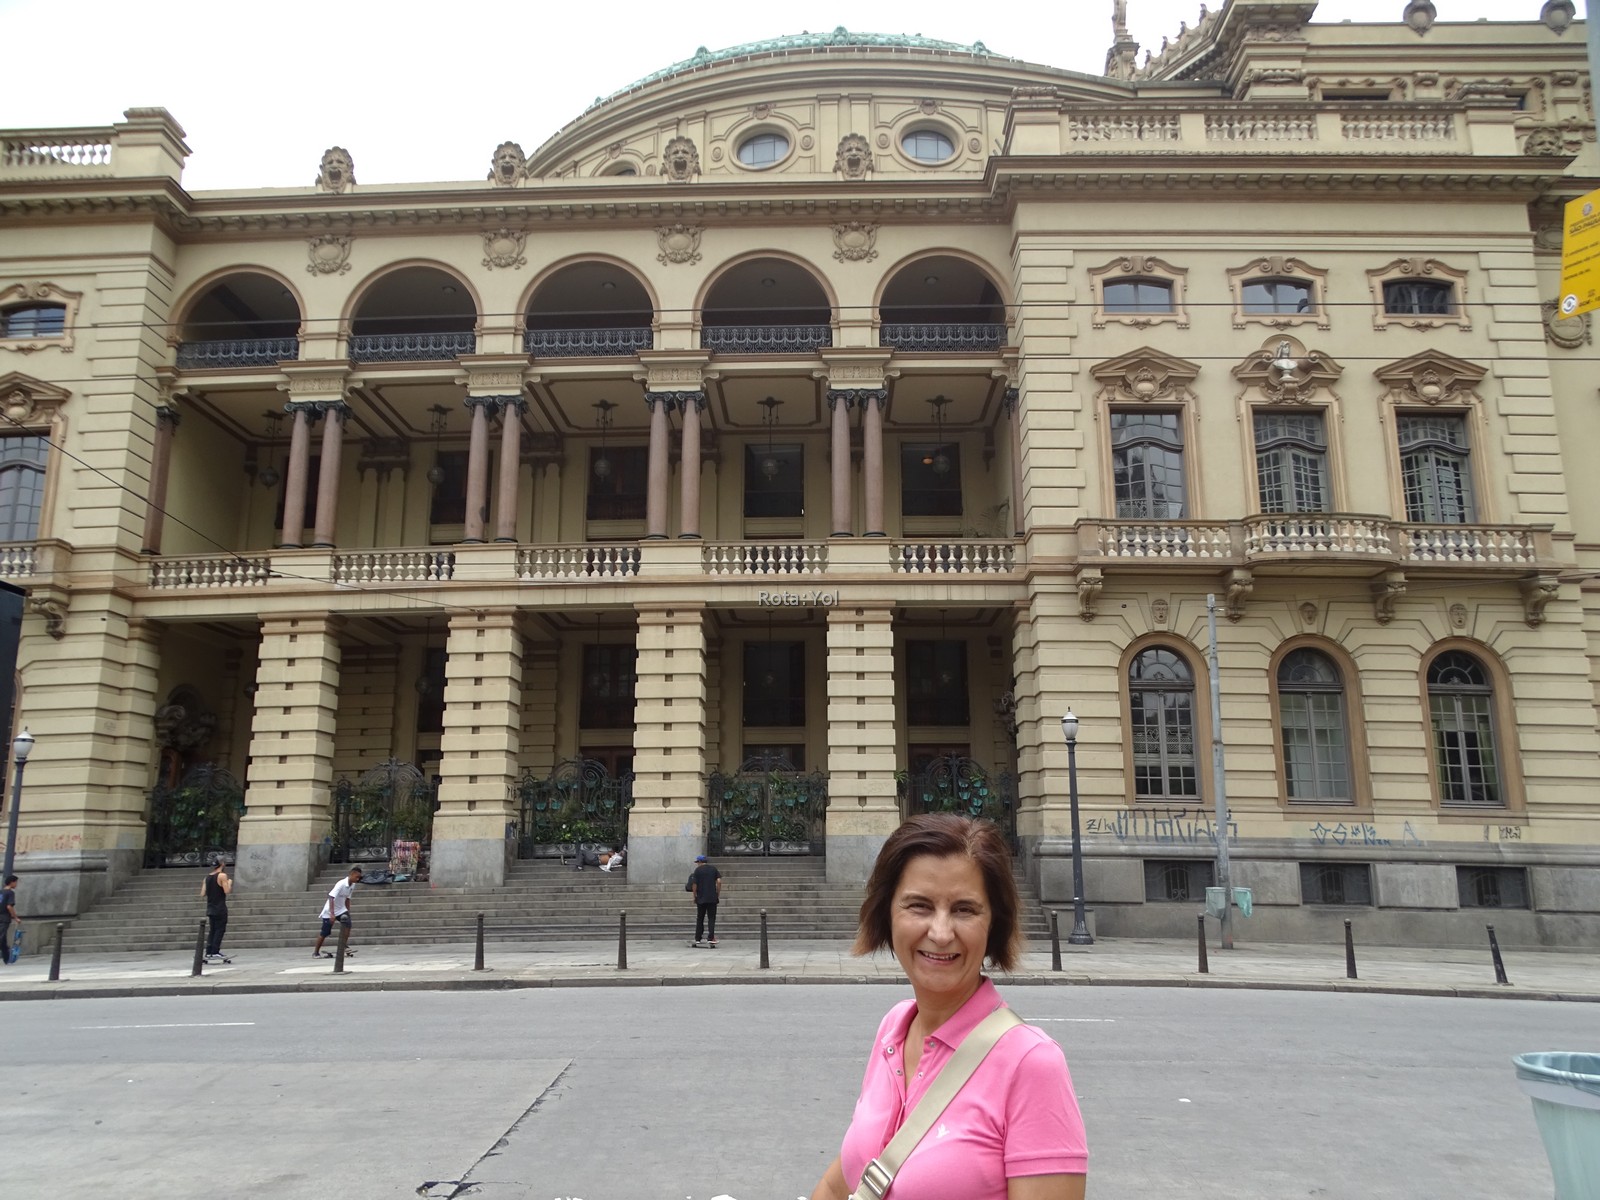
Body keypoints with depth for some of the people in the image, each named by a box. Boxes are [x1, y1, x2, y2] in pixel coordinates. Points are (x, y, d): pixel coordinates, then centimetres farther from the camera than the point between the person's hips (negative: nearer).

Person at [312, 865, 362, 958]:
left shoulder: (352, 885, -2)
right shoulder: (341, 884, -25)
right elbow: (331, 898, -30)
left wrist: (348, 913, 12)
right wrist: (332, 914, -35)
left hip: (341, 910, 6)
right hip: (329, 911, -6)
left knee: (347, 924, -18)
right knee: (325, 933, -1)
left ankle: (345, 947, -11)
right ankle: (315, 952, 16)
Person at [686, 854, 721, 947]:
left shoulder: (698, 870, -1)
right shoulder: (714, 869, 6)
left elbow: (694, 884, -6)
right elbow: (719, 881, -3)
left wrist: (695, 896, 5)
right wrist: (718, 893, 5)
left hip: (701, 898, -1)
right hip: (712, 898, 1)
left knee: (700, 919, 9)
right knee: (711, 918, 3)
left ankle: (697, 939, 11)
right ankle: (711, 938, -8)